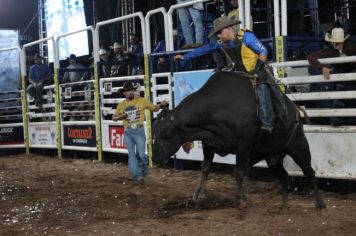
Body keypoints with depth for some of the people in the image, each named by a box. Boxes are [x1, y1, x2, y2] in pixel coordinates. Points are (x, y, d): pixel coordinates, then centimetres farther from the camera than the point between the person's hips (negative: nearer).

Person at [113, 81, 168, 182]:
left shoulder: (141, 101, -1)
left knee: (141, 154, 0)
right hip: (128, 132, 2)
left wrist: (160, 105, -16)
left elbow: (154, 108, 4)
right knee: (131, 154, 1)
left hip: (139, 131, -2)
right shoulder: (121, 105, 6)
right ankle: (136, 175, 6)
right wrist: (120, 116, -5)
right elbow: (114, 117, 16)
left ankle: (144, 169, 27)